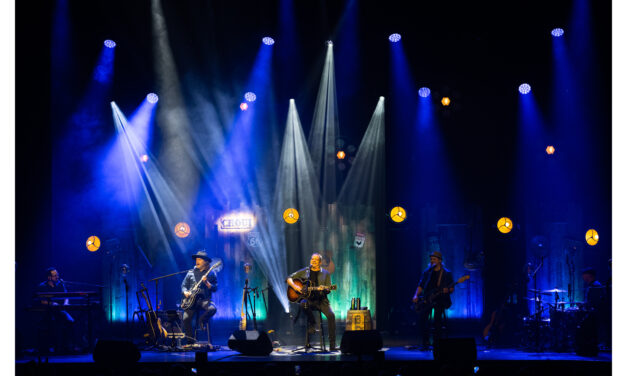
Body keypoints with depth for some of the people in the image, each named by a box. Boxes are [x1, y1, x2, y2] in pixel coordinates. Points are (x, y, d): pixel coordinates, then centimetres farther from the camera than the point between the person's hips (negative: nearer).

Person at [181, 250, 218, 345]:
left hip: (204, 299, -1)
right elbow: (183, 285, 18)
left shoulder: (211, 274, 8)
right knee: (186, 319, -21)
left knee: (212, 309, -34)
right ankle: (190, 342, -7)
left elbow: (215, 289, -1)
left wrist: (206, 282, -17)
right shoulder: (191, 273, 16)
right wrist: (185, 292, -3)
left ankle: (202, 319, -1)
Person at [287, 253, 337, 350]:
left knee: (331, 315, -27)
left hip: (321, 300, 0)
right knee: (303, 304, -38)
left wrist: (324, 289, -20)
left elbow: (328, 290, 4)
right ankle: (312, 323, -10)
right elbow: (289, 278, 11)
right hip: (308, 299, 0)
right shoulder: (304, 271, 11)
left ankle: (332, 345, -25)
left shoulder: (325, 273, 9)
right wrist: (294, 286, -8)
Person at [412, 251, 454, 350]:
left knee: (437, 322, -10)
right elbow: (420, 286, 15)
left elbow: (452, 289, 5)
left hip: (440, 300, -2)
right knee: (423, 318, -15)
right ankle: (425, 344, -6)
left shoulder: (447, 274, 5)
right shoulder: (427, 272, 14)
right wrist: (416, 296, -1)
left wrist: (448, 290, -18)